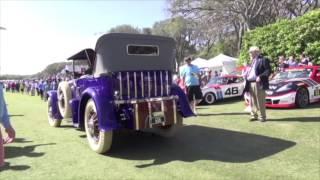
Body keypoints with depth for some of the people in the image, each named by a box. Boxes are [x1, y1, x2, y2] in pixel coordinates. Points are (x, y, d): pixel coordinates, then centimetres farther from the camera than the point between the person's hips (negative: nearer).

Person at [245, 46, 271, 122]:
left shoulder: (263, 60, -3)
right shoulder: (252, 61, 23)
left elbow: (268, 70, -9)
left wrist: (260, 77, -20)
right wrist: (246, 75, 11)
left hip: (258, 84, -8)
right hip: (251, 83, 8)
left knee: (260, 101, -2)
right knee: (253, 101, 10)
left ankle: (262, 116, 7)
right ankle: (254, 115, 18)